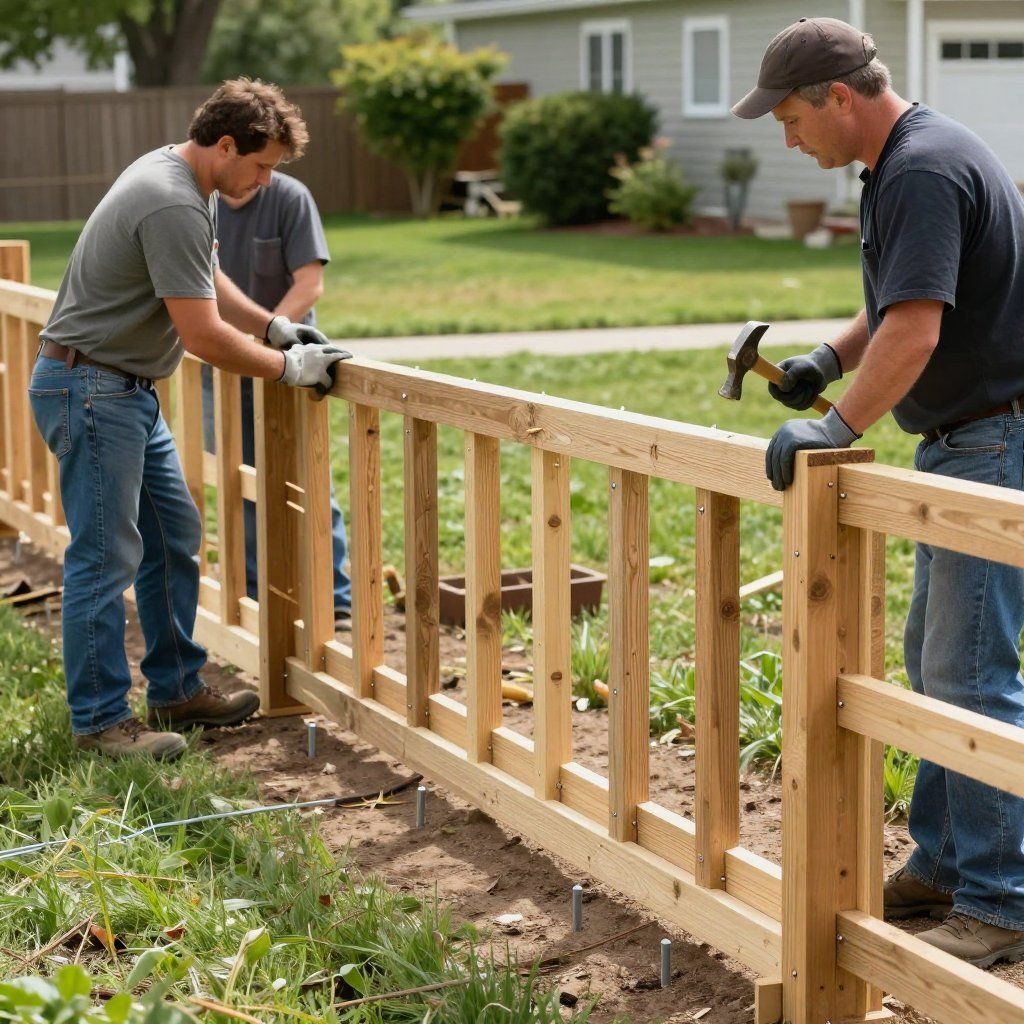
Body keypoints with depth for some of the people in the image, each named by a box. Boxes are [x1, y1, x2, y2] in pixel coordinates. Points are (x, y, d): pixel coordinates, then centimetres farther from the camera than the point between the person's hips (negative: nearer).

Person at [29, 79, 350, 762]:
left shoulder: (177, 174, 10)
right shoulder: (174, 206, -24)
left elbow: (207, 281, 24)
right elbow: (203, 334, -24)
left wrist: (273, 326, 11)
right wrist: (287, 368, -11)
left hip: (129, 391, 11)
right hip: (90, 390, -11)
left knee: (174, 539, 14)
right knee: (107, 558, -6)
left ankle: (177, 689, 23)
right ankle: (101, 720, 2)